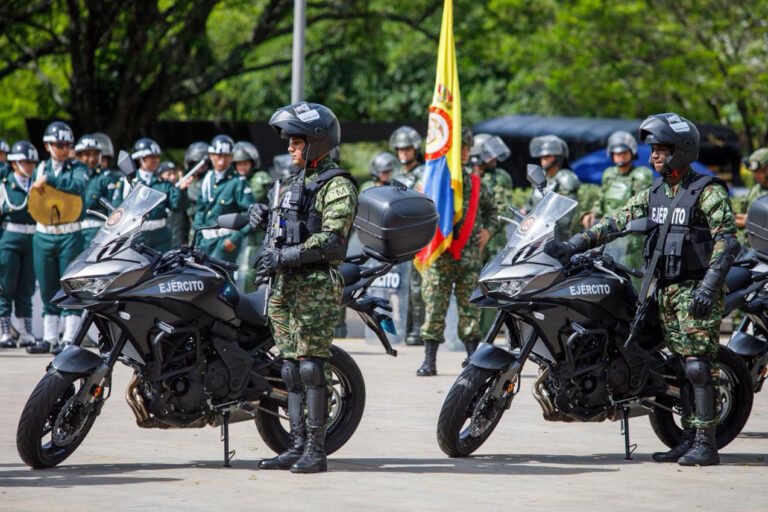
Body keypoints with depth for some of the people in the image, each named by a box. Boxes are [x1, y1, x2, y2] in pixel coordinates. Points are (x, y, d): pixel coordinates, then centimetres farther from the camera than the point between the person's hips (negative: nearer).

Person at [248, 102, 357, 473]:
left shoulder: (338, 186, -8)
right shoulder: (294, 183, 20)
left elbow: (331, 239, -18)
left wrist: (285, 256, -22)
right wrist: (262, 214, 8)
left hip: (317, 285, -9)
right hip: (286, 286, 9)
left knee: (311, 365, -11)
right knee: (291, 366, 8)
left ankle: (316, 450, -9)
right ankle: (297, 446, 12)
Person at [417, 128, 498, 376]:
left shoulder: (476, 183, 14)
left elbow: (490, 208, 27)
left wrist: (488, 229, 11)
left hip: (470, 254, 3)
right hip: (439, 255, -3)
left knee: (470, 308, 3)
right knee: (434, 306, -3)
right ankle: (429, 360, 0)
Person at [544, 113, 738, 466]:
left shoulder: (708, 192, -8)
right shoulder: (654, 194, 14)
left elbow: (726, 240, -15)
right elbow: (617, 222, 10)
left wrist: (708, 286, -24)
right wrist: (573, 245, 0)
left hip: (696, 290, -7)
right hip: (666, 290, 7)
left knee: (697, 365, -11)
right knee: (682, 366, 8)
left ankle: (706, 444, -10)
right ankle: (689, 439, 12)